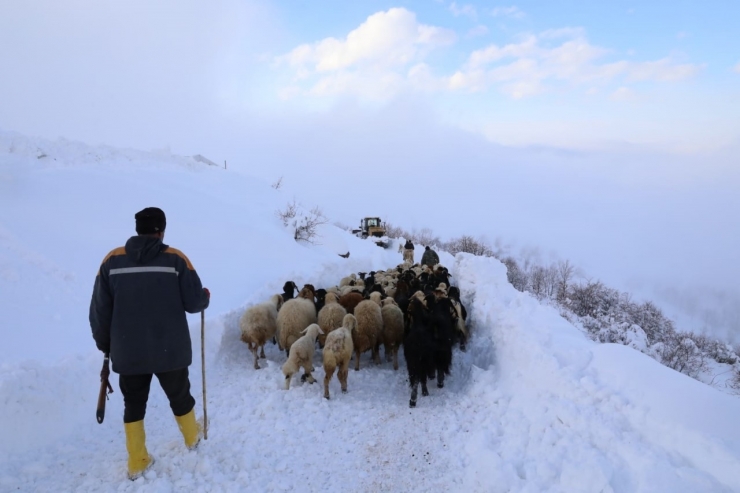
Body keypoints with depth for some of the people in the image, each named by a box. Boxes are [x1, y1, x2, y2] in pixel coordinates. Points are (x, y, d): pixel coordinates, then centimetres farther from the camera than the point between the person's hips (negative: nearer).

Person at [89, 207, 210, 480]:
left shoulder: (112, 260, -4)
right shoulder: (175, 258, -10)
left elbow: (99, 310, 0)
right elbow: (194, 302, -10)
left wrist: (104, 343, 15)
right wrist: (205, 296, 14)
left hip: (127, 352, 1)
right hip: (170, 350, -1)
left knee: (134, 405, 19)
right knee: (179, 397, 21)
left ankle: (137, 463, 26)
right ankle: (192, 437, 43)